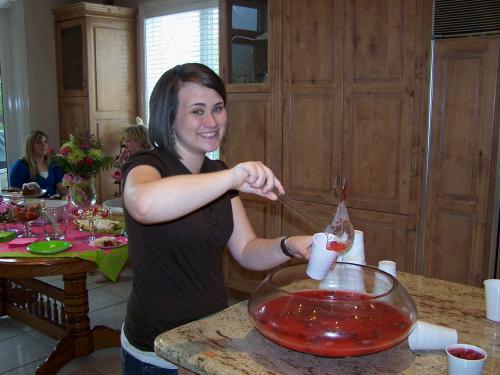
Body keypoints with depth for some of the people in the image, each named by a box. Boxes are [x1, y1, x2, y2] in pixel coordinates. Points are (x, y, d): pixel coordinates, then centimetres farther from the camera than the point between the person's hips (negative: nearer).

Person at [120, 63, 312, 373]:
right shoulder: (146, 166, -18)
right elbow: (145, 205, -44)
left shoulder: (217, 174, 4)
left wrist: (288, 246, -16)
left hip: (214, 335, 7)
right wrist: (232, 178, -43)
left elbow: (247, 252, 2)